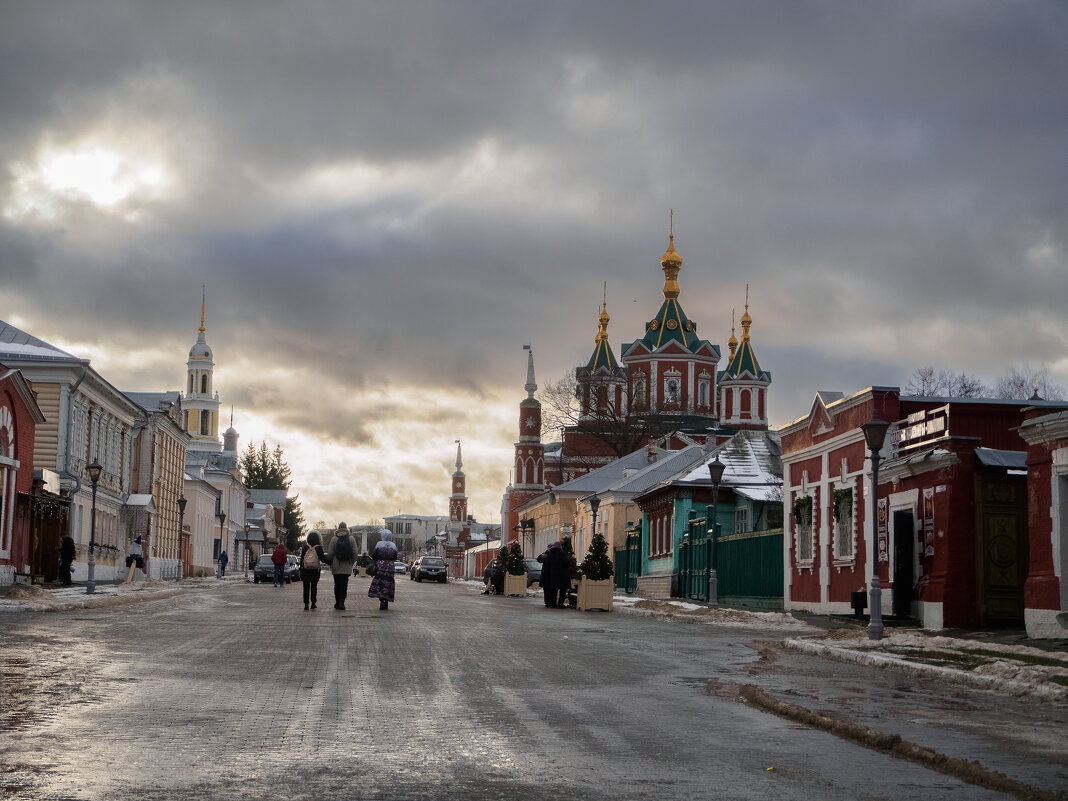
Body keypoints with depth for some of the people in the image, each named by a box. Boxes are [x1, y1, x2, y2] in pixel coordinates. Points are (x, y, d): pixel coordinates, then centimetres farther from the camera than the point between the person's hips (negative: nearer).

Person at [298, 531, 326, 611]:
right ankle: (313, 603, 15)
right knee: (314, 587, 13)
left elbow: (301, 559, 1)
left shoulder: (305, 547, -2)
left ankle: (306, 604, -4)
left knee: (306, 587, 4)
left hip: (305, 570, 0)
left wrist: (300, 571, 7)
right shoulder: (319, 548, -7)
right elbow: (323, 559, -8)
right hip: (315, 571, 0)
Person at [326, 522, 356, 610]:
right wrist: (352, 562, 13)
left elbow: (329, 553, -4)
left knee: (337, 585, 11)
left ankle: (337, 602, 16)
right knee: (344, 584, 0)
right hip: (347, 566, 0)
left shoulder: (334, 539, -5)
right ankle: (341, 602, -12)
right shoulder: (351, 538, -2)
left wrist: (330, 563, 11)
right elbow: (355, 552, -1)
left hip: (336, 566, 0)